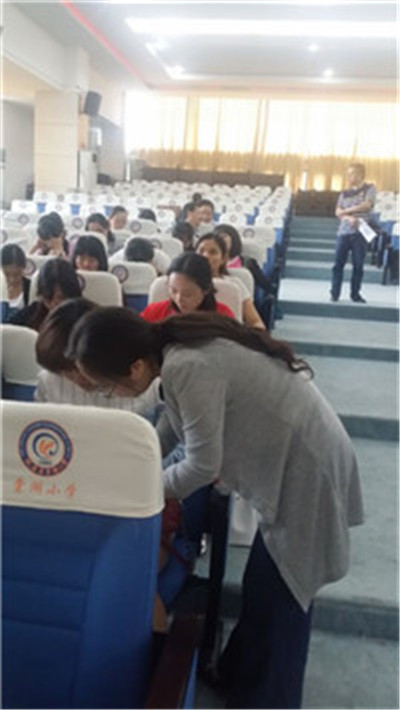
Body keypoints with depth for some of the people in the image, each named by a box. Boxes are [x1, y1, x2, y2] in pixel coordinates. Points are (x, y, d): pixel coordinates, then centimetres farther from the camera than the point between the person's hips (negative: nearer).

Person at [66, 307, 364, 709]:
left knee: (276, 598, 6)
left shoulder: (186, 368, -29)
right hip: (297, 456, 9)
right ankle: (241, 673, 41)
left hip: (305, 468, -9)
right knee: (264, 586, 22)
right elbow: (174, 423, 11)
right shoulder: (177, 343, -1)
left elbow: (203, 465, -20)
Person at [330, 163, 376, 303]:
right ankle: (334, 293, 3)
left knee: (358, 265, 1)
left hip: (360, 232, -2)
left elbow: (367, 205, -7)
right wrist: (349, 217, -16)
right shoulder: (345, 193, 15)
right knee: (338, 263, -3)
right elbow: (338, 212, 5)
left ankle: (355, 294, 10)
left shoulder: (369, 189, 7)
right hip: (344, 231, 2)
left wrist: (346, 211, -3)